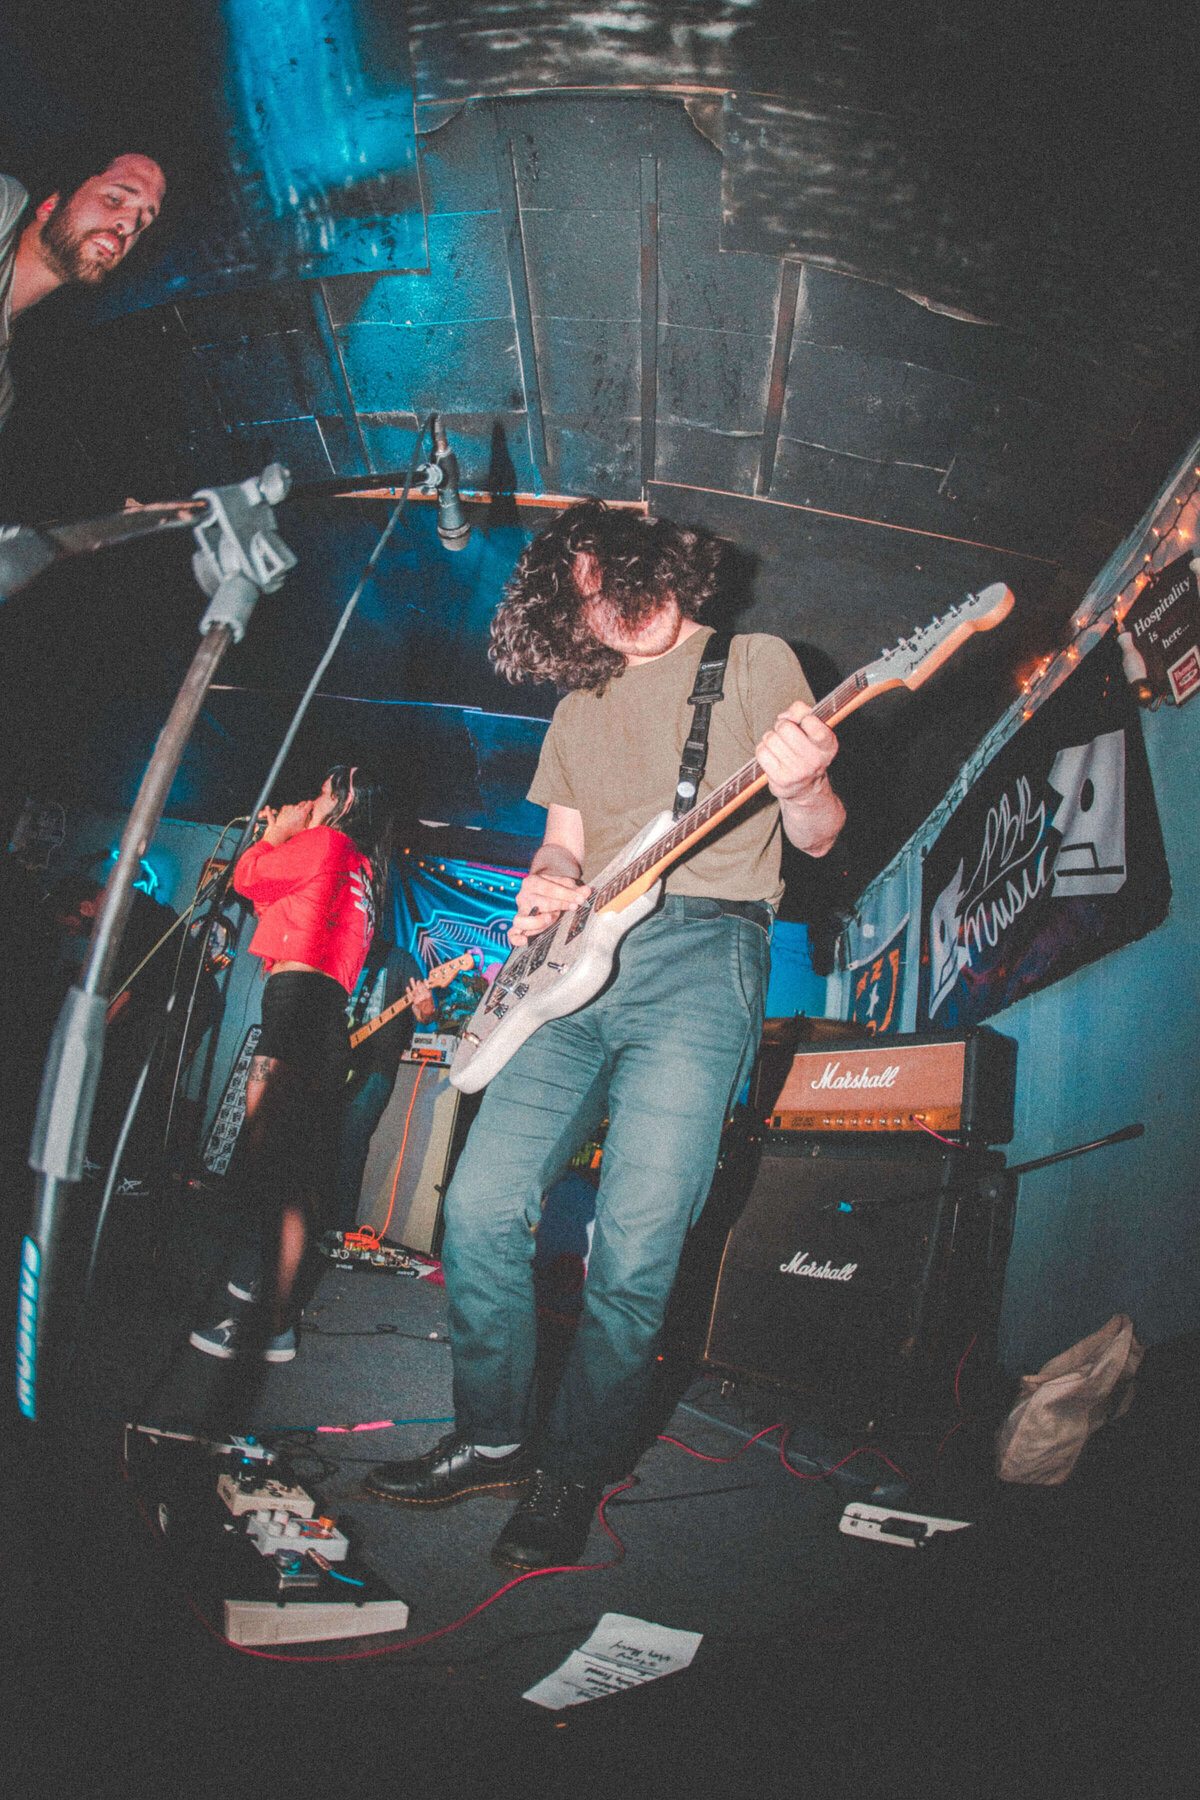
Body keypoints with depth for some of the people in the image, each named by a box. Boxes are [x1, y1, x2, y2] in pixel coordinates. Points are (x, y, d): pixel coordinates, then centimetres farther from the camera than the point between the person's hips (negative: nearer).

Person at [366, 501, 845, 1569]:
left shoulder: (756, 662, 9)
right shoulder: (579, 706, 23)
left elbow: (817, 840, 4)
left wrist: (803, 788, -20)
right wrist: (543, 891, 1)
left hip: (703, 952, -5)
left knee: (637, 1249, -10)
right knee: (482, 1207, -2)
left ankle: (574, 1472, 12)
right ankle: (495, 1435, 18)